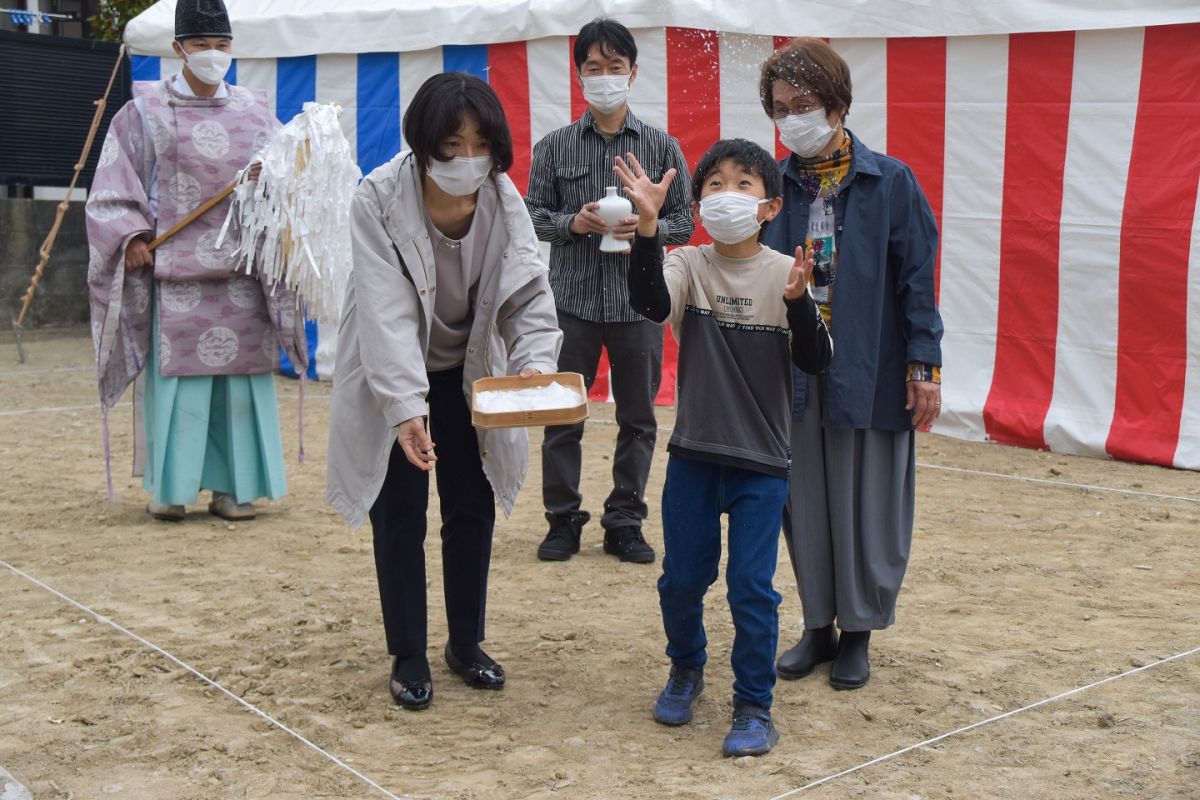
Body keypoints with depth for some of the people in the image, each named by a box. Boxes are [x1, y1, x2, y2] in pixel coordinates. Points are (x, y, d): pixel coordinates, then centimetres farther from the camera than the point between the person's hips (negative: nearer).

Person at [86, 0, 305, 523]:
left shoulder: (254, 112, 10)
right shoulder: (145, 112, 3)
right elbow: (113, 190, 3)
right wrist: (130, 238, -11)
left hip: (243, 271, 2)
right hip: (176, 271, -2)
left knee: (240, 378, 3)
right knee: (177, 375, -2)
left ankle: (232, 487, 11)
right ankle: (170, 487, 9)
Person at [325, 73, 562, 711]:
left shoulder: (504, 202, -14)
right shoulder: (379, 200, -25)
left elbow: (527, 293, -18)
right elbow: (387, 314, -32)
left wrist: (535, 363, -38)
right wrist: (405, 407, -41)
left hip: (468, 370, 3)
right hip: (392, 373, -3)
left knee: (472, 505, 8)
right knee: (399, 512, 1)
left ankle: (466, 643, 26)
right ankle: (408, 656, 15)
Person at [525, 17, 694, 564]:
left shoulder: (661, 147, 5)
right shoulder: (555, 146, 5)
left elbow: (684, 222, 5)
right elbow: (533, 215, 5)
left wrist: (648, 227, -15)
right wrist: (573, 222, -14)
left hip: (638, 301, 0)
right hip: (572, 299, 0)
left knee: (638, 417, 6)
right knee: (562, 416, 4)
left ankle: (624, 524, 18)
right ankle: (563, 521, 17)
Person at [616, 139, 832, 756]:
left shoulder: (786, 273, -5)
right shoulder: (688, 265, -3)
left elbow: (815, 361, -10)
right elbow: (650, 304, -25)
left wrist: (797, 301, -27)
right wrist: (647, 226, -37)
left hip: (762, 462, -1)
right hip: (693, 456, 2)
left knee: (752, 587, -1)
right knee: (681, 579, 13)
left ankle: (754, 706, 16)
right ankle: (686, 670, 39)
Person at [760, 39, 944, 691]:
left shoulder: (890, 182, -4)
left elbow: (916, 280, -3)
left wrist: (923, 368, -6)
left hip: (869, 370, -2)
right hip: (791, 373, 3)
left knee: (867, 505, 6)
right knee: (805, 504, 11)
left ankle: (857, 631, 23)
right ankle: (818, 626, 27)